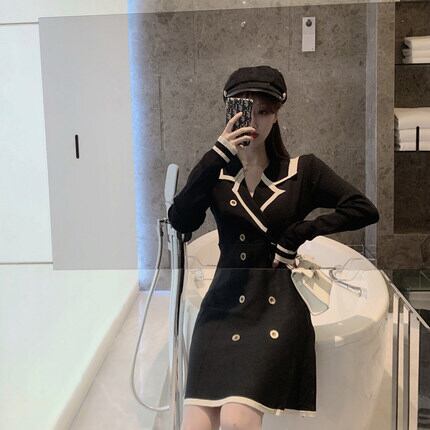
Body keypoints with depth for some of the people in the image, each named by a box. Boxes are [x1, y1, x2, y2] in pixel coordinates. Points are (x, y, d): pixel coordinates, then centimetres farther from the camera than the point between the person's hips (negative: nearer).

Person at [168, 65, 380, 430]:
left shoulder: (302, 171, 4)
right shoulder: (216, 173, 8)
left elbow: (365, 210, -3)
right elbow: (181, 222, -10)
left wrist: (299, 233, -6)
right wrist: (218, 156, -18)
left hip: (278, 308, -2)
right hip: (223, 307, 2)